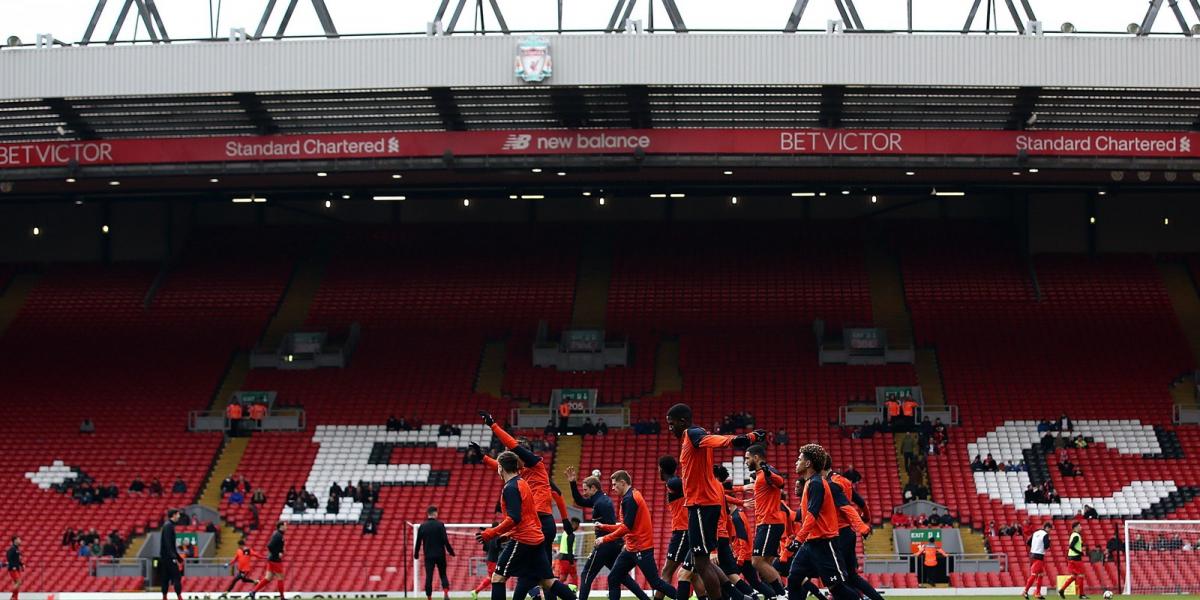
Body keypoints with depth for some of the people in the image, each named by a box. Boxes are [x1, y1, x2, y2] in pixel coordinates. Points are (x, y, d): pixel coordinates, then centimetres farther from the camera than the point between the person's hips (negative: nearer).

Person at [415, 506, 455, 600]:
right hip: (440, 555, -1)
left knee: (428, 577, 3)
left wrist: (416, 554, 17)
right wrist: (451, 551, 0)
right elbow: (445, 540, -10)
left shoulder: (422, 527, 2)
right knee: (443, 575, 9)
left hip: (428, 556, 1)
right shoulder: (440, 525, -6)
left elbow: (418, 542, 6)